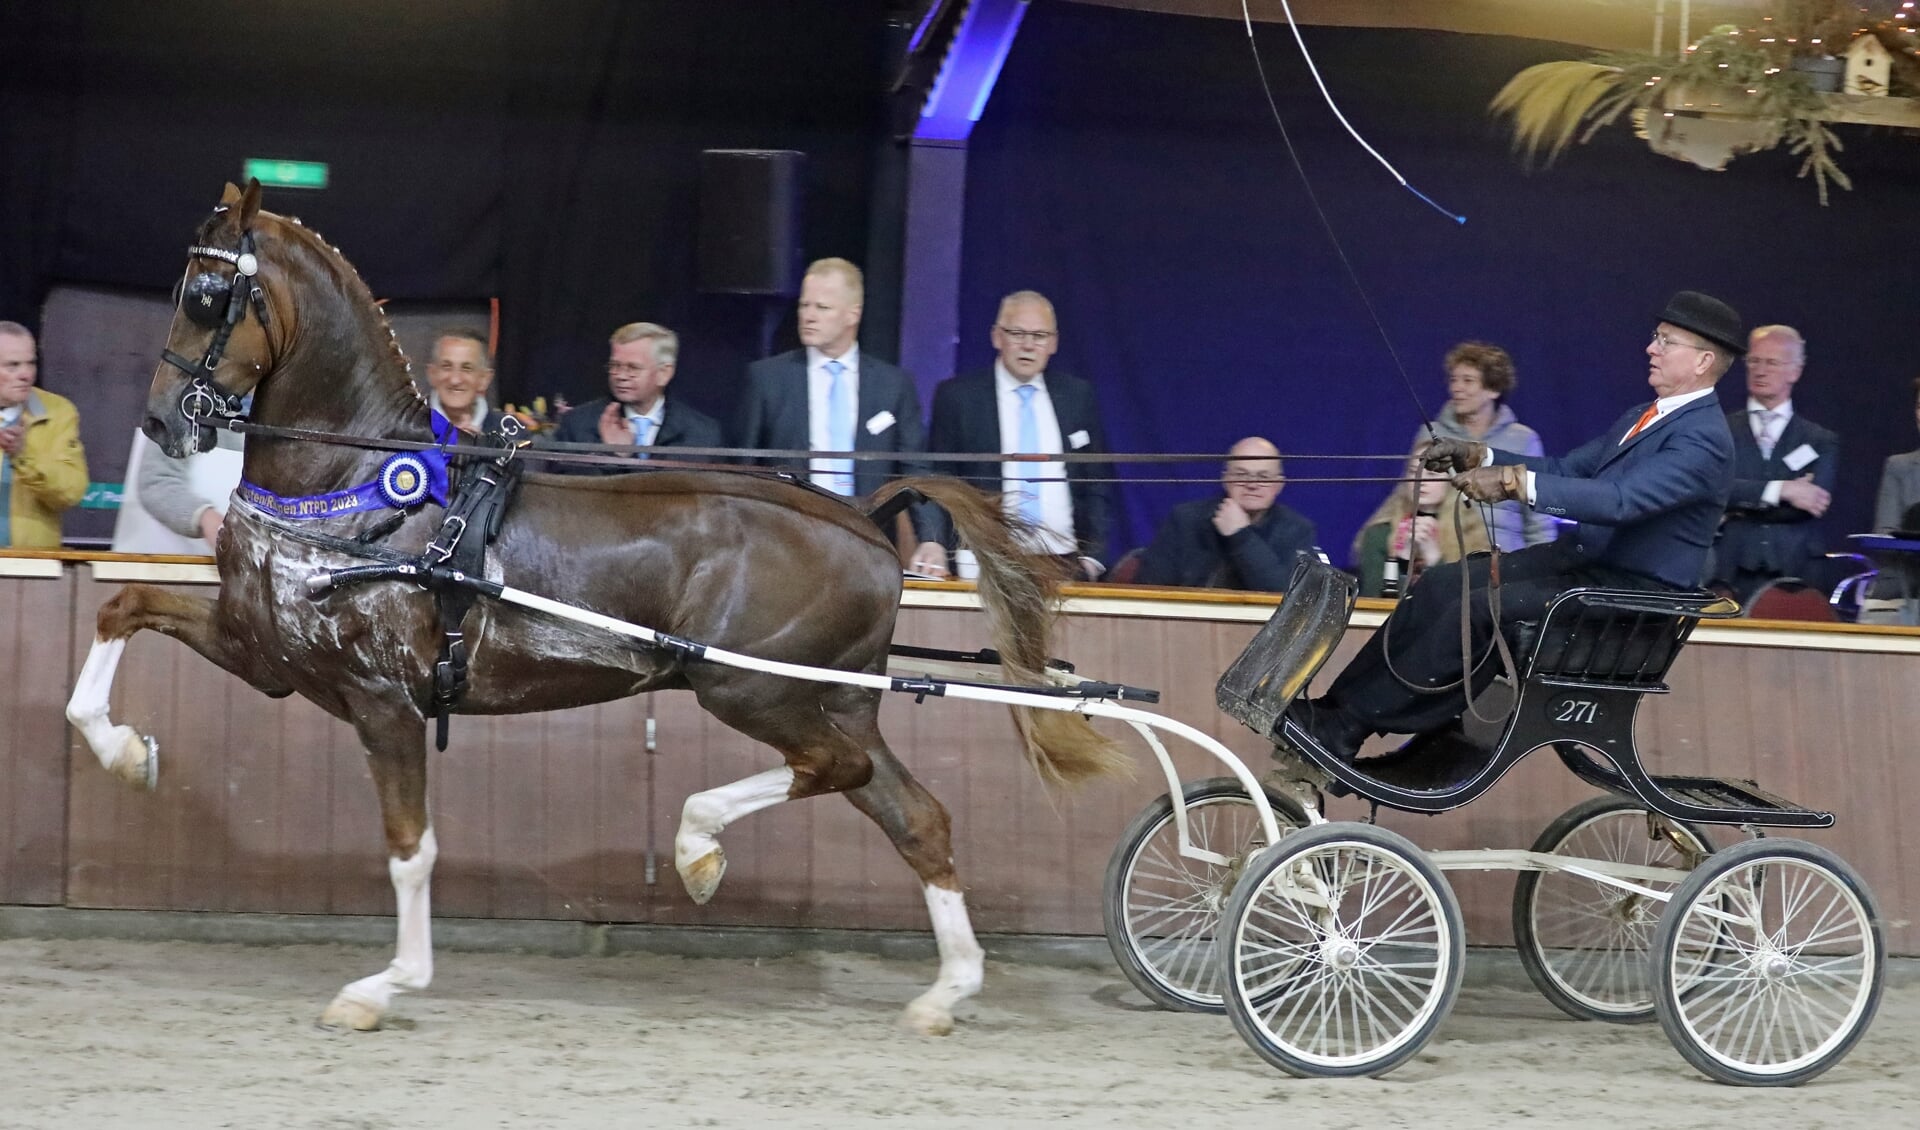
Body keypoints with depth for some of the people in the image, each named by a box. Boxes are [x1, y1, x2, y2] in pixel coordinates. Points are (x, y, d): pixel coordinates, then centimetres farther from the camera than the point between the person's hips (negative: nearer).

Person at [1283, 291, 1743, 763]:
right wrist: (1479, 457, 3)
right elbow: (1565, 472, 18)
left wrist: (1515, 482, -35)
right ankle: (1338, 708, -9)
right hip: (1582, 557, 10)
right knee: (1442, 584, -6)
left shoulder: (1704, 439, -16)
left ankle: (1344, 729, -22)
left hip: (1632, 587, -10)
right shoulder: (1644, 417, 16)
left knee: (1478, 610, -24)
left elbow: (1622, 499, -30)